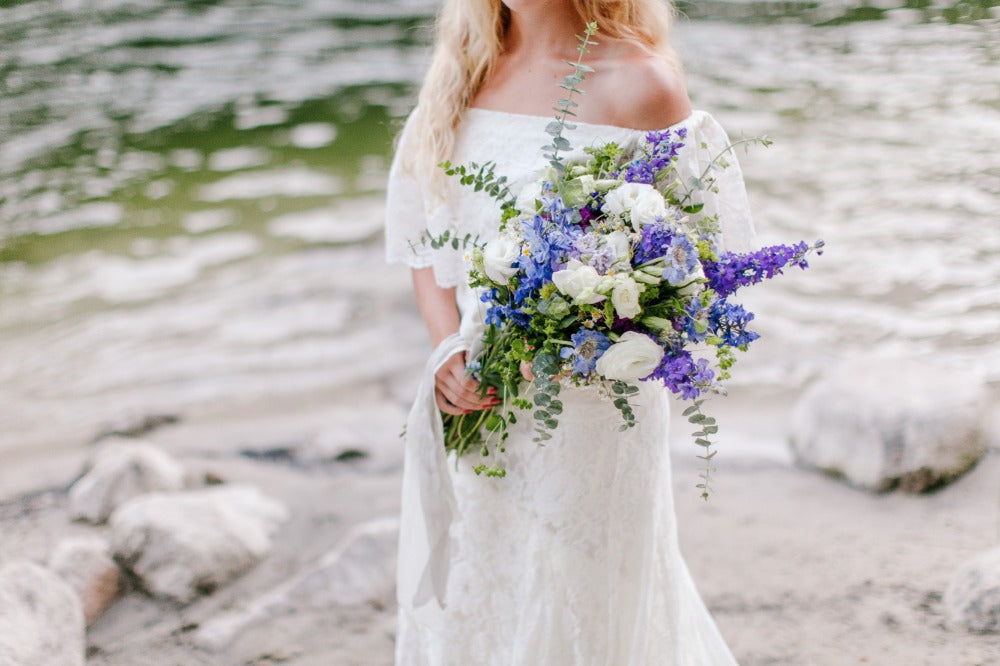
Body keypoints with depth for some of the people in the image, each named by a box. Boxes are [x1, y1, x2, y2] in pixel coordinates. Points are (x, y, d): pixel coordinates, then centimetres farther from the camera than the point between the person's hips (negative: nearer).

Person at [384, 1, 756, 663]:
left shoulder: (638, 82, -12)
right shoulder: (466, 69, 7)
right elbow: (427, 239, 11)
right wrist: (450, 352, -5)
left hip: (588, 415, -5)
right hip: (473, 415, 6)